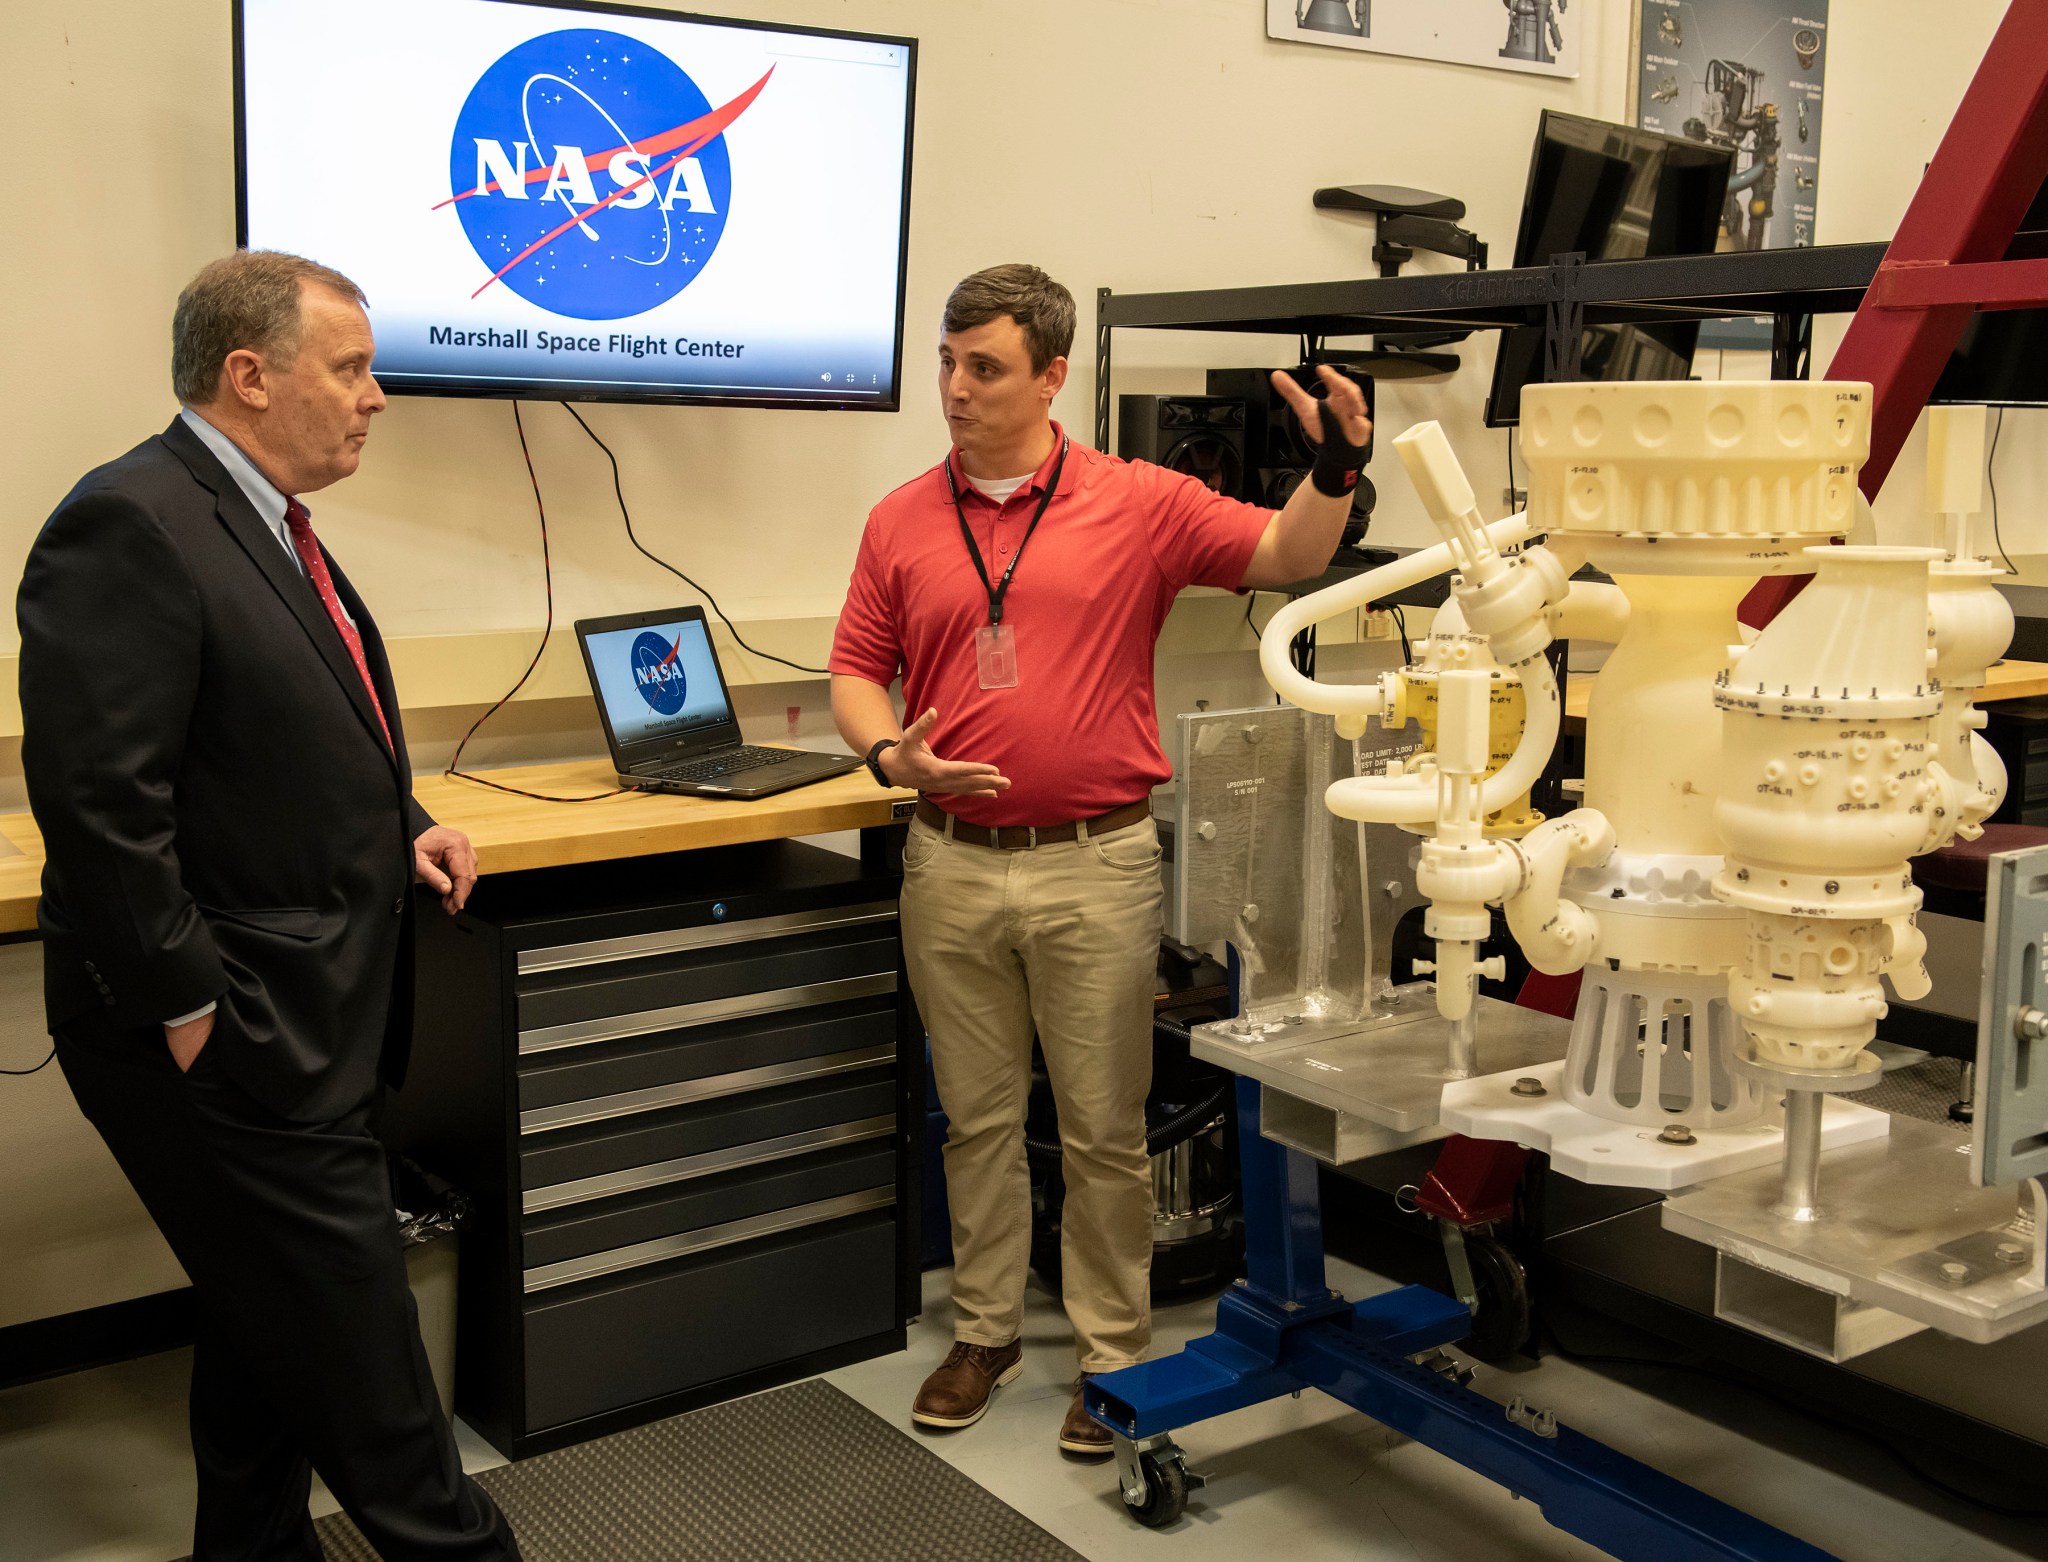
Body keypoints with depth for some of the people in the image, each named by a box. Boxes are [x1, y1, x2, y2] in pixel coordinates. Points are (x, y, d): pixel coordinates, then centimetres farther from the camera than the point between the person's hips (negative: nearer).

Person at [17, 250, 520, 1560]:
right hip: (230, 1040, -10)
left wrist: (401, 827, 9)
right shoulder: (128, 526, -19)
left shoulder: (268, 525, 13)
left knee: (269, 1328, 21)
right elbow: (99, 802, -24)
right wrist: (190, 1014, -21)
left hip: (299, 1025, 10)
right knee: (357, 1344, 3)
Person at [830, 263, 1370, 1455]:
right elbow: (857, 672, 8)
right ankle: (986, 1335, 30)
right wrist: (892, 754, -11)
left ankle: (1112, 1356, 21)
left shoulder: (1139, 504, -1)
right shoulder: (903, 521, 6)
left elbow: (1285, 557, -1)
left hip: (1096, 864, -2)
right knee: (978, 1119, 14)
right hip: (952, 865, 3)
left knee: (1104, 1129, 6)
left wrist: (1338, 471, -19)